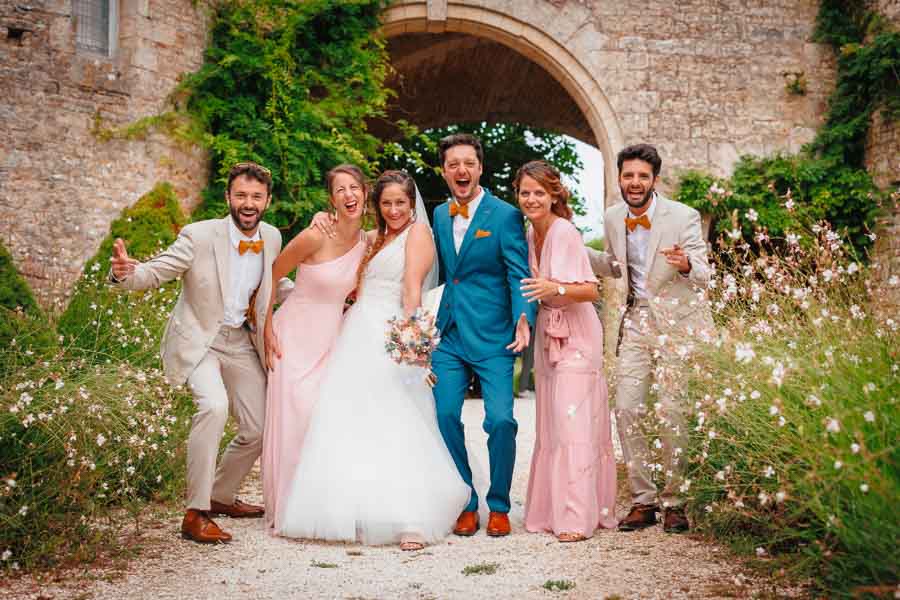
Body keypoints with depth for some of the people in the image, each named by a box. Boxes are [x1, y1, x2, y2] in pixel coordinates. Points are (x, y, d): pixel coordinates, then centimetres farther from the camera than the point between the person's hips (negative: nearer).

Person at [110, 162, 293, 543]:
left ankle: (221, 496, 34)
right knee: (214, 406, -31)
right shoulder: (199, 236, -20)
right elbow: (155, 272, -18)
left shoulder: (272, 238, -4)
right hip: (198, 339, -6)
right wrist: (126, 272, -40)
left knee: (258, 431, 8)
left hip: (242, 342, 6)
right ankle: (195, 514, -21)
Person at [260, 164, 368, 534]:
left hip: (332, 340, 5)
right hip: (296, 337, -5)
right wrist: (267, 331, -9)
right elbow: (271, 277, -8)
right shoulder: (315, 237, -18)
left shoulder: (368, 242, 0)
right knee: (293, 418, -5)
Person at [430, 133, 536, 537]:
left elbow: (520, 275, -10)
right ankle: (466, 504, 15)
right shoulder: (439, 215, 12)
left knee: (500, 420, -10)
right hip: (448, 336, 5)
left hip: (492, 337, -4)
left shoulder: (505, 216, -5)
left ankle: (499, 506, 10)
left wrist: (524, 319, -26)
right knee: (444, 416, -1)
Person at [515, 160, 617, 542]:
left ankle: (578, 517, -6)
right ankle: (552, 509, 17)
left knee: (572, 421, -10)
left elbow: (590, 291, -21)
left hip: (576, 336, -8)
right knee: (550, 423, 10)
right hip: (547, 334, 8)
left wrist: (556, 288, -36)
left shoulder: (565, 232, -17)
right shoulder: (530, 235, 7)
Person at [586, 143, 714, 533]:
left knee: (672, 413, -6)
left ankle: (674, 501, 10)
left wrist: (686, 265, -35)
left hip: (678, 324, -5)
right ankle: (643, 500, 11)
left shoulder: (683, 217, -11)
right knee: (626, 410, -1)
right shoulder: (613, 218, 4)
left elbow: (704, 276, -12)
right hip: (637, 322, 5)